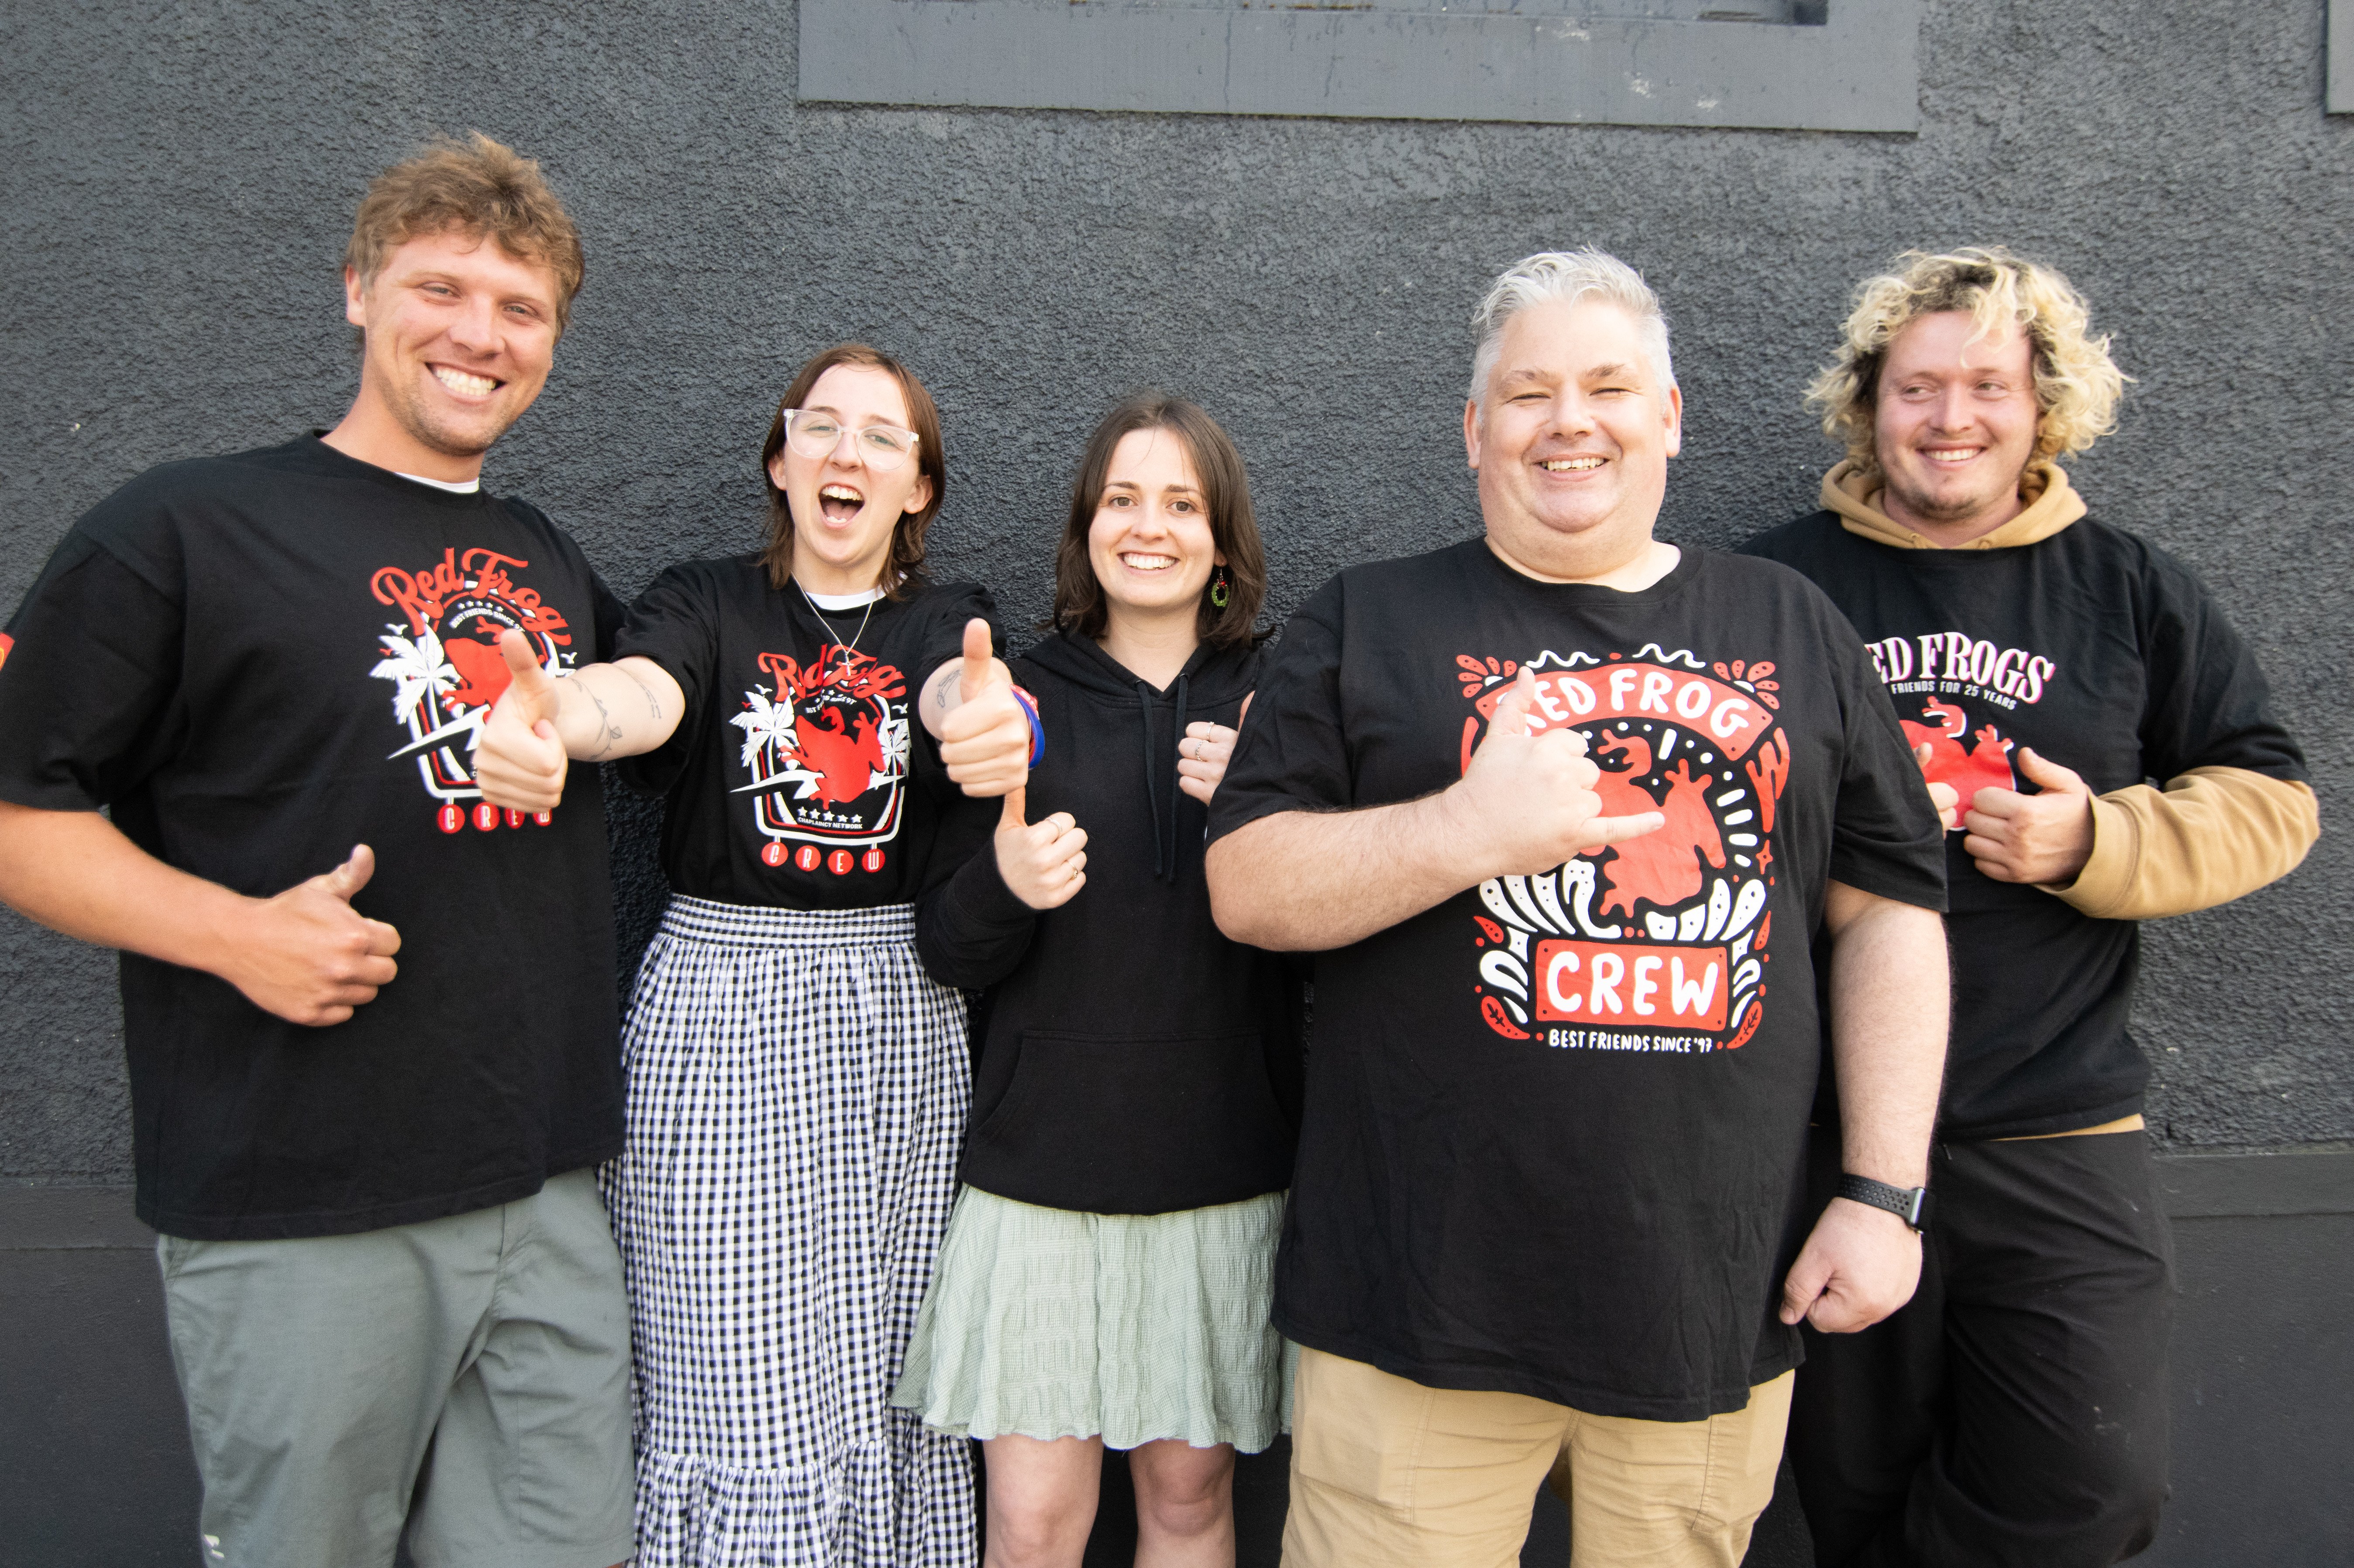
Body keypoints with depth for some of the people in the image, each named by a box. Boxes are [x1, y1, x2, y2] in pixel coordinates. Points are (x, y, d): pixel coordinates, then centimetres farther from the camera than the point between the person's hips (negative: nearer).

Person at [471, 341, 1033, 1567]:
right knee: (738, 1403, -1)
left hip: (898, 1021, 2)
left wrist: (988, 719, -41)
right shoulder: (708, 604, 5)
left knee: (887, 1382, 9)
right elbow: (637, 693, -17)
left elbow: (964, 693, -15)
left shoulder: (946, 623, 8)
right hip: (716, 1015, -1)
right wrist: (548, 718, -42)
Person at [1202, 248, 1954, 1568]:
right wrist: (1464, 830, -19)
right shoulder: (1371, 622, 4)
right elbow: (1245, 887, -3)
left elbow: (1888, 911, 10)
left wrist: (1886, 1191, 2)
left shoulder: (1793, 627, 11)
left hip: (1719, 1295, 3)